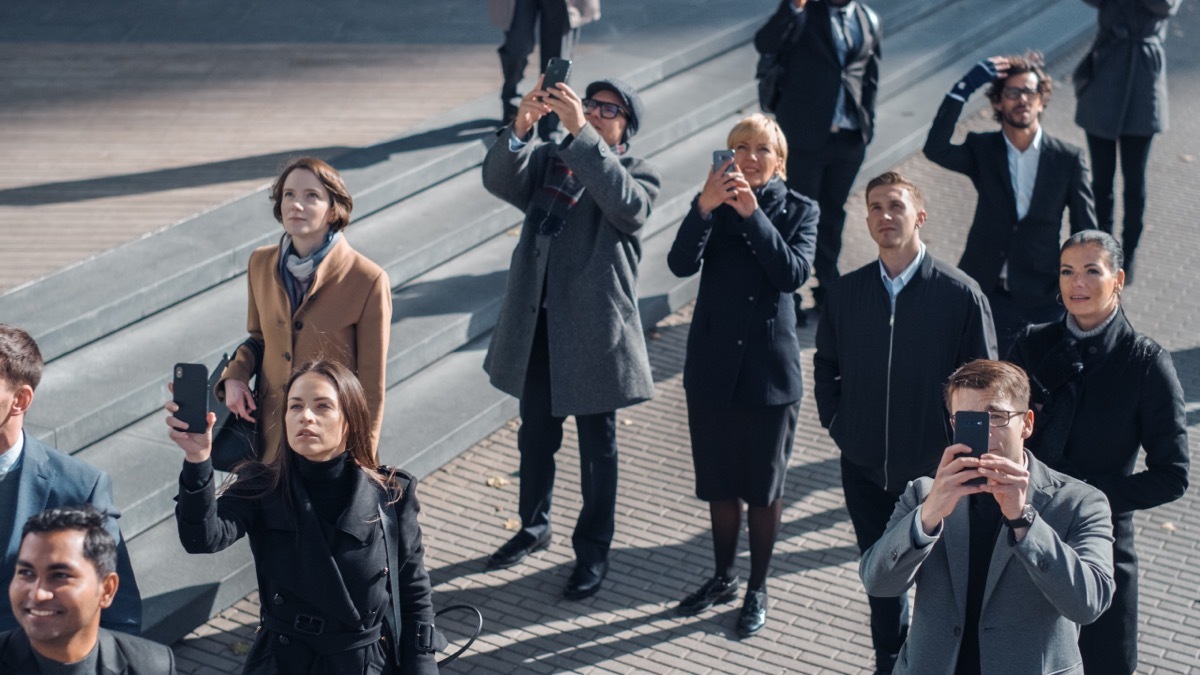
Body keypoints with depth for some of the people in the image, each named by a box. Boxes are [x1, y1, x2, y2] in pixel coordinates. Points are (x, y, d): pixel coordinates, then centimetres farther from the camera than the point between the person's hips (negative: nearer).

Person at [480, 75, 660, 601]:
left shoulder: (638, 176, -3)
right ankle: (534, 527, 40)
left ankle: (593, 551, 23)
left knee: (597, 447, 8)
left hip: (594, 330, -4)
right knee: (536, 435, 20)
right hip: (536, 325, 4)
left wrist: (581, 132, -32)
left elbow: (625, 204, -27)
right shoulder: (548, 160, 6)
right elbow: (498, 179, -12)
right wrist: (520, 127, -29)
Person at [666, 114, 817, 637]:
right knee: (719, 482, 15)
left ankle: (757, 590, 24)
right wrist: (704, 208, -30)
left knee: (764, 487, 9)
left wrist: (753, 213, -27)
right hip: (712, 365, 2)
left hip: (769, 368, -2)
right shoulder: (713, 203, -1)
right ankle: (723, 577, 34)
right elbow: (681, 264, -16)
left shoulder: (799, 210, -3)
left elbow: (794, 273, -19)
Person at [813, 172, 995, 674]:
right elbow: (825, 365, 14)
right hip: (864, 467, 3)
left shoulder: (960, 294, -12)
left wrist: (958, 445, -9)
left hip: (935, 470, -3)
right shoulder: (846, 293, -1)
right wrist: (836, 423, 5)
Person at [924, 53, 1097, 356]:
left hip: (1042, 299, 0)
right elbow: (936, 149, -19)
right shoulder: (981, 149, 1)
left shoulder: (1069, 159, -1)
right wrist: (965, 87, -21)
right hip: (985, 293, 0)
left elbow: (1085, 232, 2)